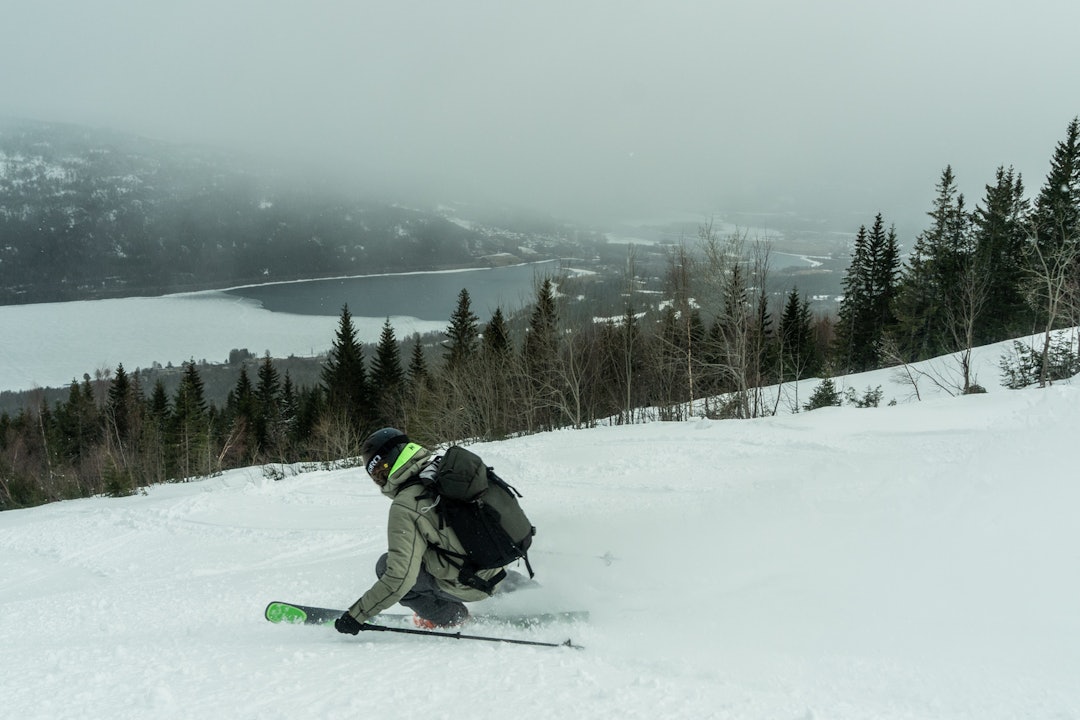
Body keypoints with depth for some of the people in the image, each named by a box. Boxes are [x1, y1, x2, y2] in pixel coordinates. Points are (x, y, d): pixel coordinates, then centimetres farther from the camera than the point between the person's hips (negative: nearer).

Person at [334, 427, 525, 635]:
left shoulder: (405, 508, -22)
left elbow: (399, 577, -24)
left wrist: (357, 614, -14)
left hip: (468, 586, -7)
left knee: (386, 566, 1)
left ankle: (448, 617, 12)